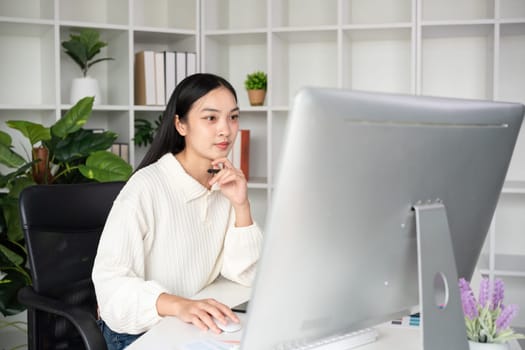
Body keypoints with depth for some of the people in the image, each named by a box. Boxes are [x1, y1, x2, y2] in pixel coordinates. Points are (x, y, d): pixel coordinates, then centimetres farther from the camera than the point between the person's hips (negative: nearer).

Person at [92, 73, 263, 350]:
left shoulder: (226, 183, 1)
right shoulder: (146, 187, -19)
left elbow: (244, 274, -3)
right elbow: (110, 280, -24)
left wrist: (241, 205, -15)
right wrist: (179, 305, -38)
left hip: (199, 325, 6)